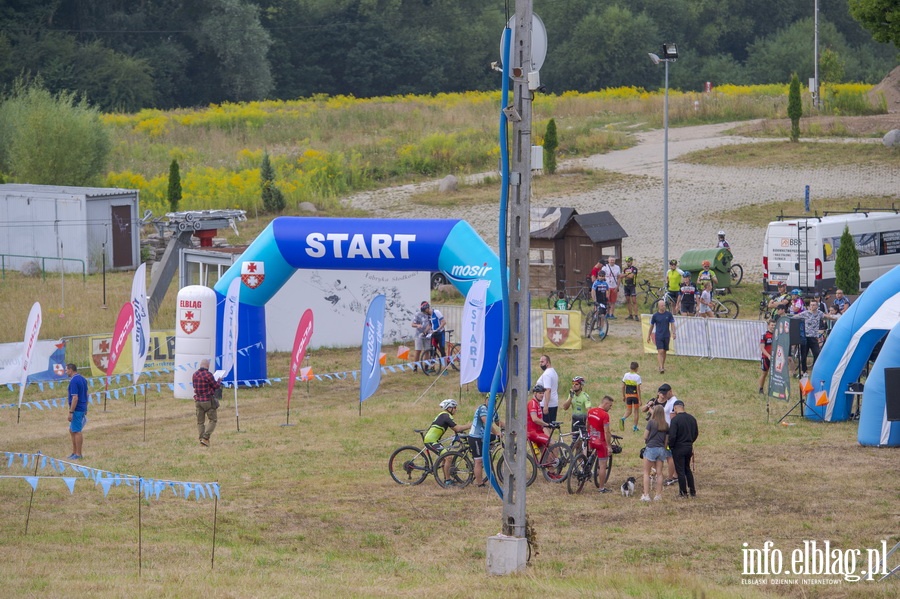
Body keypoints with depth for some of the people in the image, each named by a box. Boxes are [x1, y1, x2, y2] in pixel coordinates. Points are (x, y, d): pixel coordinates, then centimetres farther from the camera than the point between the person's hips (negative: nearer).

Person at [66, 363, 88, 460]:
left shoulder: (73, 381, -18)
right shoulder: (83, 379, 11)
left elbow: (75, 398, -22)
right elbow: (86, 395, 18)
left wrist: (71, 412, -20)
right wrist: (85, 409, 24)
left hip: (77, 409, -9)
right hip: (82, 409, 9)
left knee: (77, 431, -3)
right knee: (72, 430, 17)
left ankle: (78, 454, 2)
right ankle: (74, 452, 20)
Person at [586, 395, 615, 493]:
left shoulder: (590, 411, 3)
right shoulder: (605, 415, -20)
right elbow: (606, 432, -21)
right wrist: (609, 446, -16)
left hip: (592, 441, 7)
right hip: (601, 442, -7)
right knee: (603, 465, 2)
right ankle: (602, 488, 7)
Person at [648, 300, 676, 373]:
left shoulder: (669, 314, -1)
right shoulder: (655, 315, -4)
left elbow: (672, 324, 3)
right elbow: (651, 326, 6)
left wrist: (673, 333, -11)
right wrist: (648, 336, 11)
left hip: (666, 336, 2)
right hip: (658, 336, -2)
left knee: (664, 352, 12)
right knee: (660, 351, -13)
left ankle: (663, 366, 26)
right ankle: (661, 368, -17)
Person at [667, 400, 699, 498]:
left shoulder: (675, 419, -18)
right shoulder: (692, 418, 3)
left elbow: (672, 436, -21)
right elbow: (696, 433, 11)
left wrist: (670, 446, -5)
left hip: (678, 448, -6)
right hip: (689, 447, 6)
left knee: (680, 471, 3)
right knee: (687, 469, 19)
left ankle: (683, 493, 7)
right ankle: (692, 491, 19)